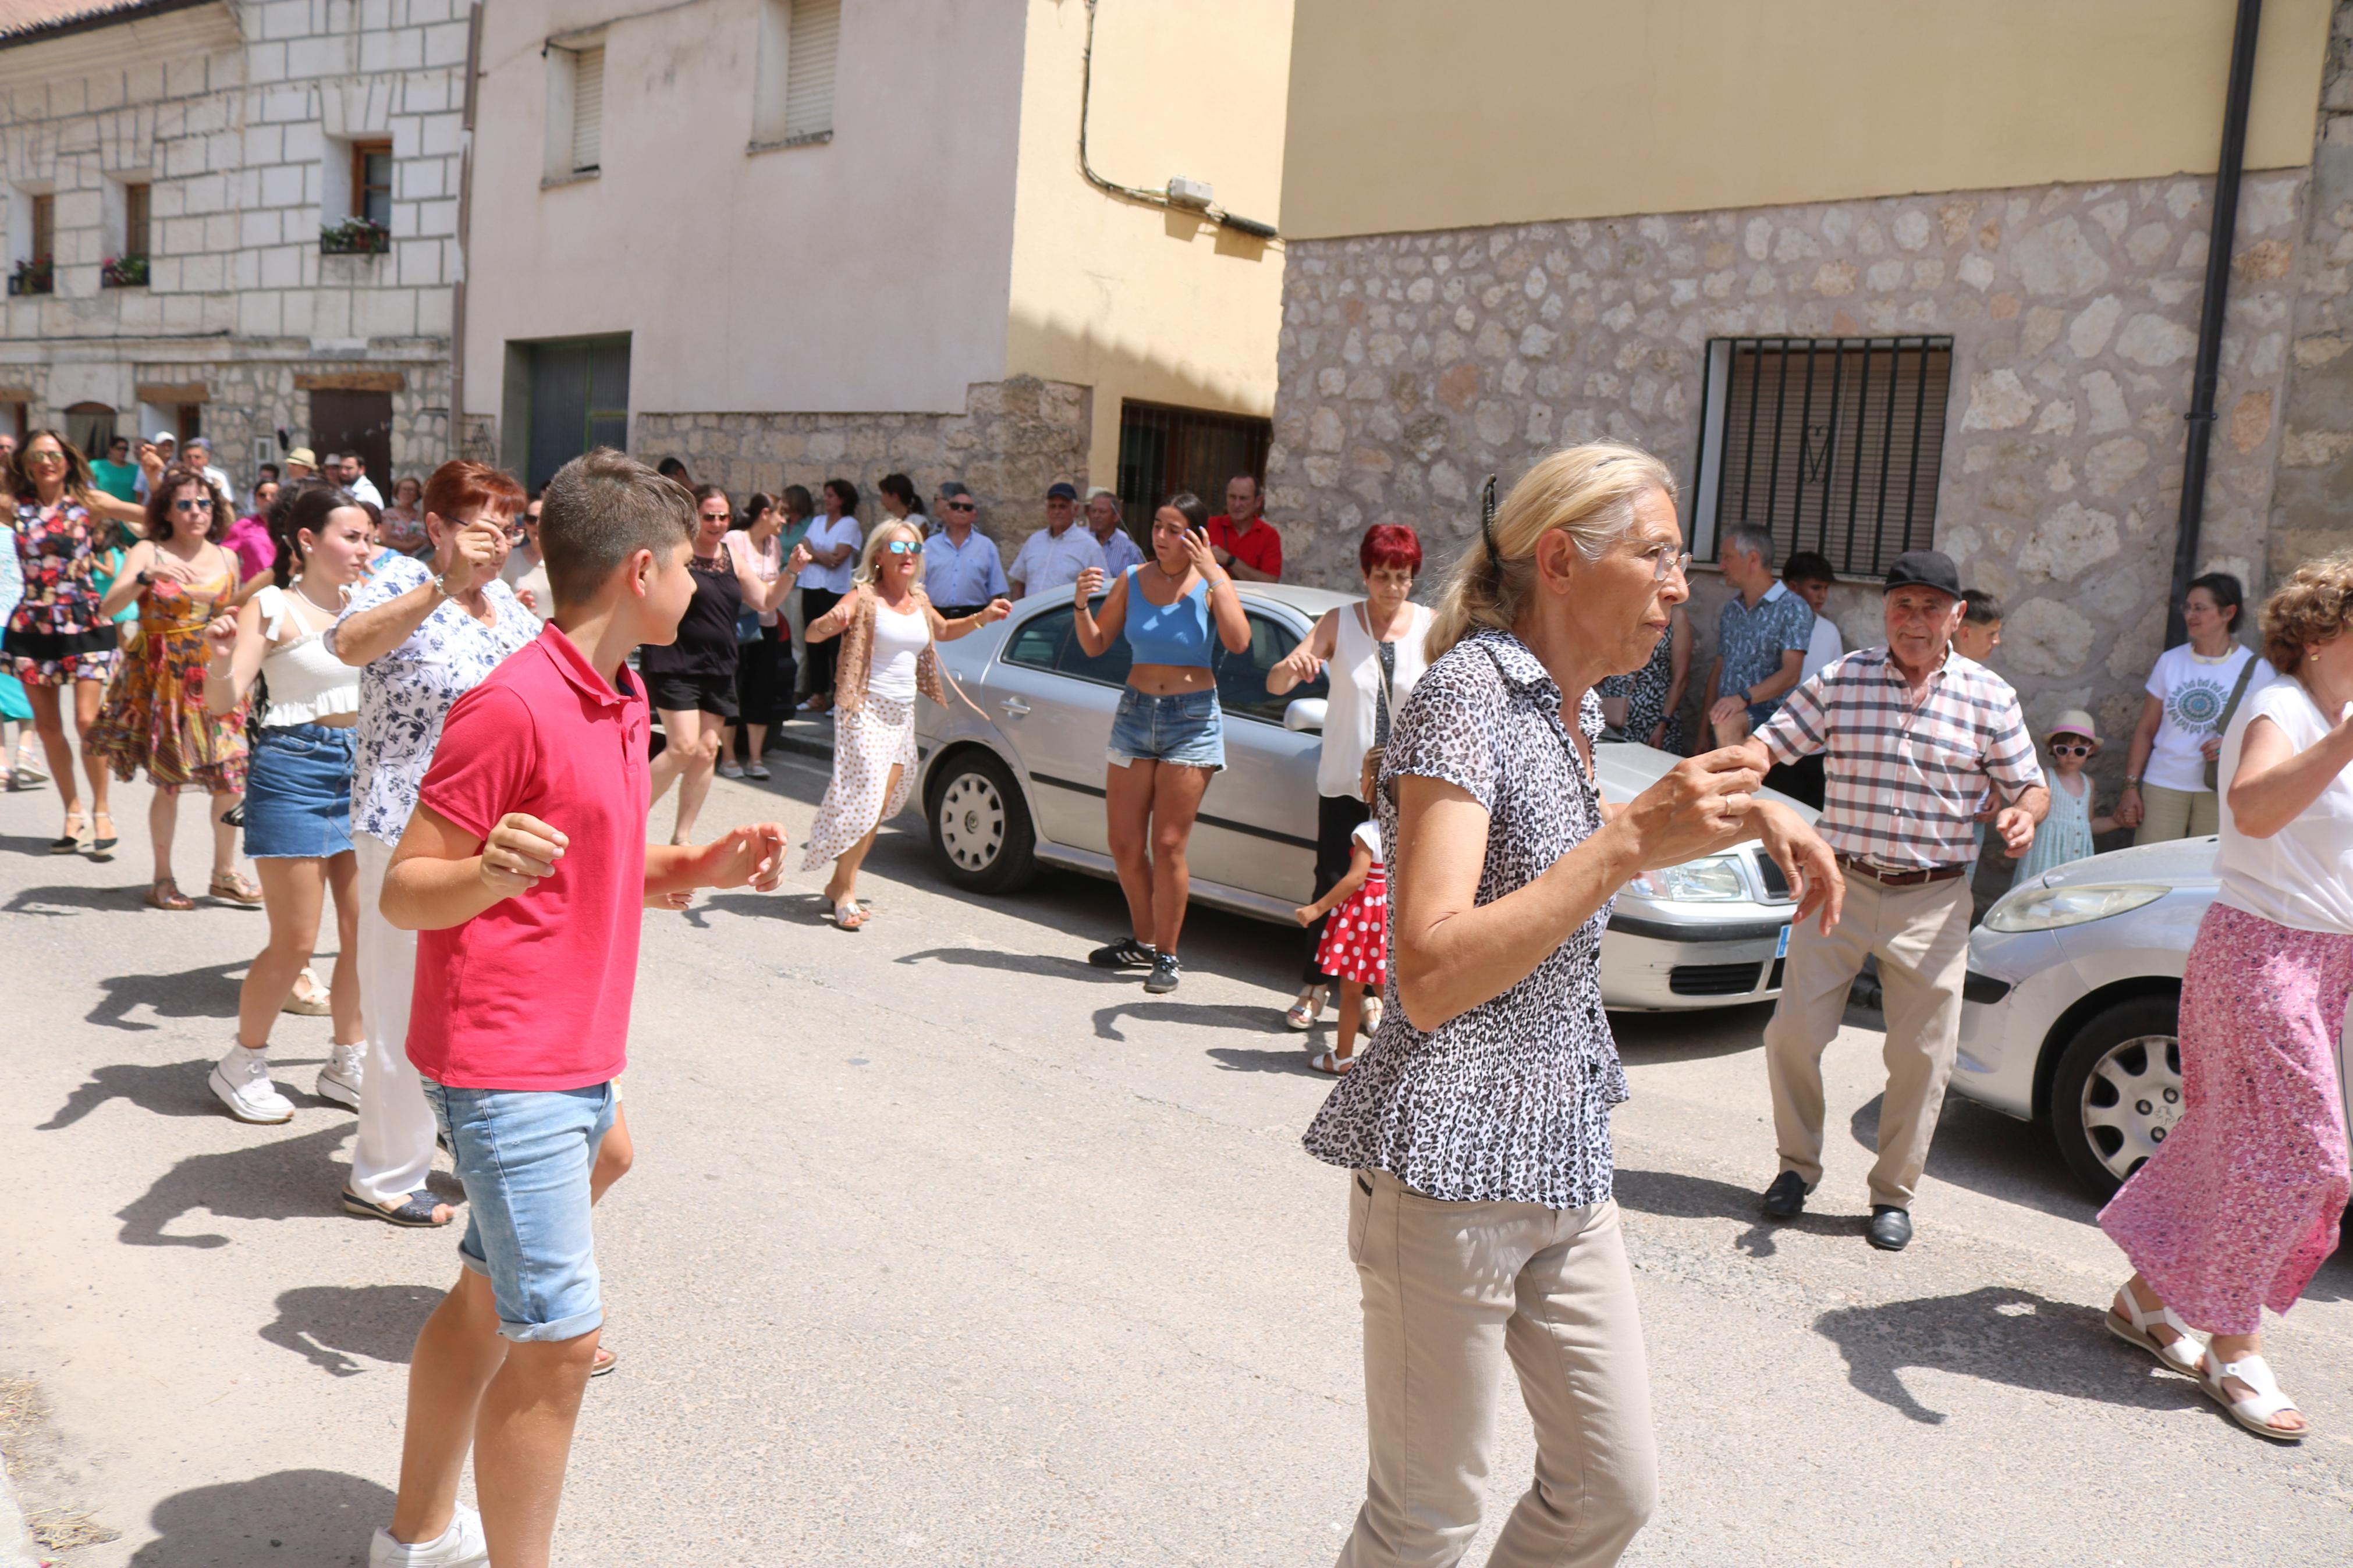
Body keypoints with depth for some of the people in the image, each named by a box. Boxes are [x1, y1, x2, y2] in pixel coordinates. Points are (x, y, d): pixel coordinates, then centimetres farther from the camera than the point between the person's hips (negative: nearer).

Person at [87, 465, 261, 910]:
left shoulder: (227, 559, 9)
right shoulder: (148, 552, -2)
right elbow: (108, 606, -14)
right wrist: (147, 576, -30)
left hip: (216, 679, 3)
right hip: (164, 681, -3)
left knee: (232, 778, -2)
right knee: (170, 782, -1)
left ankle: (225, 873, 12)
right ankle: (163, 879, 12)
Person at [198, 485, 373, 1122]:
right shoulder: (273, 607, -7)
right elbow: (223, 700, -11)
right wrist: (220, 658, -32)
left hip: (365, 765, 5)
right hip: (294, 766, -5)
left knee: (364, 930, 8)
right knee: (294, 942, 0)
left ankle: (348, 1063, 24)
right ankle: (242, 1065, 20)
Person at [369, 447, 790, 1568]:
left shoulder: (623, 701, 10)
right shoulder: (513, 704, -19)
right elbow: (402, 893, -16)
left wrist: (705, 868, 2)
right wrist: (493, 873, -36)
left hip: (578, 1061, 10)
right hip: (509, 1069, -9)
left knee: (489, 1300, 20)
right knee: (558, 1343, -6)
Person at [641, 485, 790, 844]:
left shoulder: (734, 558, 11)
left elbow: (766, 601, 15)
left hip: (718, 667, 7)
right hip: (676, 664, -6)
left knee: (707, 750, 6)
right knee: (684, 747, -14)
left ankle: (683, 835, 17)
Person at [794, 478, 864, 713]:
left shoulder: (850, 524, -1)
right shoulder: (817, 522, 18)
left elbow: (838, 557, -10)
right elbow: (804, 549, 7)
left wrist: (814, 554, 1)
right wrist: (824, 556, -8)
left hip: (837, 590, -6)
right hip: (812, 588, 6)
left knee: (836, 645, -7)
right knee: (814, 642, 5)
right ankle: (818, 695, 11)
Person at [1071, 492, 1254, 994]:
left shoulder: (1211, 582, -6)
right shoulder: (1133, 580, 3)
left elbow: (1238, 642, -23)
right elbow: (1095, 646, 6)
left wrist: (1212, 575, -22)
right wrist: (1083, 603, -12)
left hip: (1192, 718, -4)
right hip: (1135, 712, 4)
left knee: (1168, 846, -5)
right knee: (1124, 845, 7)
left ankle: (1167, 956, 8)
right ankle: (1143, 941, 27)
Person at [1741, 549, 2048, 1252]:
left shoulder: (1990, 698, 2)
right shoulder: (1840, 682, 1)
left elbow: (2031, 786, 9)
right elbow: (1769, 746, 1)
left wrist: (2024, 816, -14)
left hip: (1934, 903, 0)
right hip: (1841, 886, 0)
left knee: (1921, 1056, 4)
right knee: (1793, 1034, -1)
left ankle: (1893, 1194, 23)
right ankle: (1798, 1165, 23)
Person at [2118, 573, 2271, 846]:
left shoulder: (2255, 669, 2)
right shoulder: (2170, 661, 8)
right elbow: (2145, 729, 9)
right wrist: (2131, 786, 3)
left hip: (2221, 790, -2)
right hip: (2163, 784, 2)